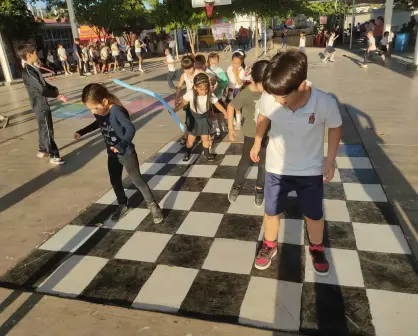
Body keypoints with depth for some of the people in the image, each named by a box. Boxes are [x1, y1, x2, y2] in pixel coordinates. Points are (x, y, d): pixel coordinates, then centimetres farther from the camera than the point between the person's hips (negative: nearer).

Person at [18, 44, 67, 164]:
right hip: (40, 105, -10)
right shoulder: (28, 72, -22)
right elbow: (42, 89, -28)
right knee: (47, 130, -4)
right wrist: (57, 95, -20)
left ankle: (43, 150, 34)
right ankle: (54, 156, 3)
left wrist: (54, 89, 0)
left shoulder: (32, 69, 9)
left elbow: (43, 84, 16)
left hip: (42, 104, 10)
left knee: (43, 128, 20)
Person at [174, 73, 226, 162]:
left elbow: (218, 105, -9)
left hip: (205, 118, 1)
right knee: (190, 139, 7)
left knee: (205, 138, 9)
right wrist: (174, 110, -18)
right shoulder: (190, 94, -26)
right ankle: (187, 153, 34)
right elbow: (184, 103, -9)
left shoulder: (211, 95, -24)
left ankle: (206, 153, 36)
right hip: (194, 118, 0)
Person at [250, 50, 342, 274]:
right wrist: (257, 143, 11)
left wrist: (330, 160, -7)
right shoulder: (269, 99, -24)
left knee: (314, 215, 18)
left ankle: (317, 249, 48)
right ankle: (269, 246, 46)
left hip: (311, 171, -1)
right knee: (271, 212, 17)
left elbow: (335, 128, -6)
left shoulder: (325, 103, -28)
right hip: (276, 168, 1)